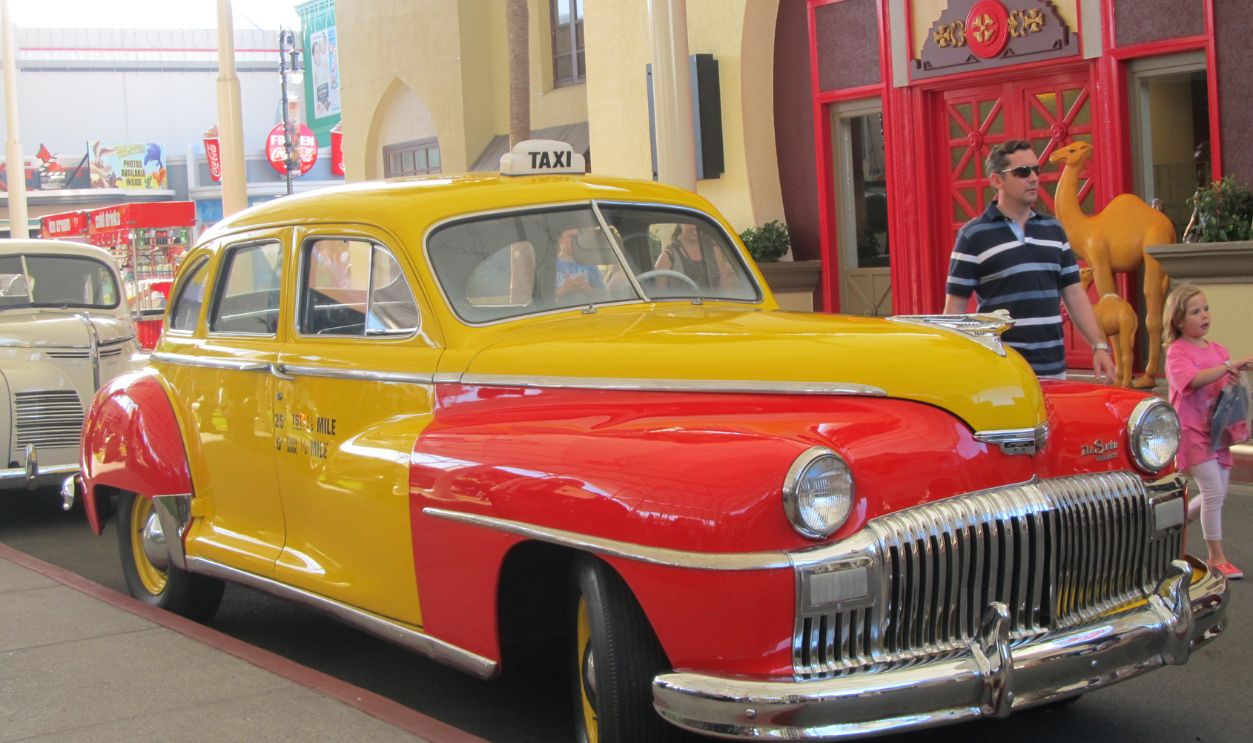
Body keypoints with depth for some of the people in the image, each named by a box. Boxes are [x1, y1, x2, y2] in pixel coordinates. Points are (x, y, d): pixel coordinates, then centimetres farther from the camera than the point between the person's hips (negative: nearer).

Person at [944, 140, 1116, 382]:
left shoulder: (1054, 230, 13)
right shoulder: (974, 235, -3)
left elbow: (1074, 294, 15)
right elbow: (954, 308, -3)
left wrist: (1099, 346, 6)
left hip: (1054, 369, 5)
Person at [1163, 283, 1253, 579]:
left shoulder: (1218, 350, 12)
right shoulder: (1177, 352, -9)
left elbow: (1229, 384, 18)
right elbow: (1193, 379, -27)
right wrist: (1229, 366, -31)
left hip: (1216, 431, 7)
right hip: (1192, 432, -7)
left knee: (1216, 494, 11)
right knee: (1214, 491, -12)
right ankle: (1216, 557, -2)